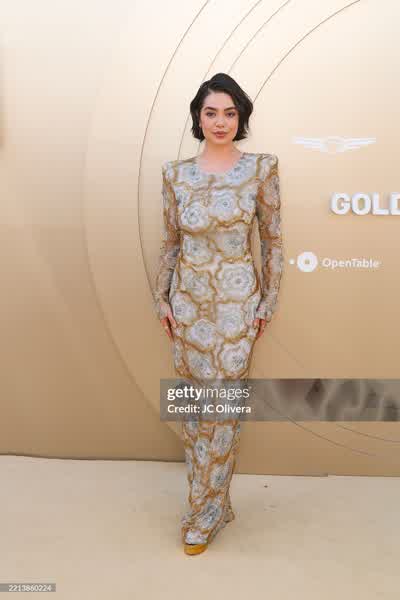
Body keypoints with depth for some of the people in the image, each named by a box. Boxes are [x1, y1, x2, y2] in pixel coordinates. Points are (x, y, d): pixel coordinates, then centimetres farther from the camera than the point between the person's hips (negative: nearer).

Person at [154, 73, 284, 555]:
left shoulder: (261, 167, -3)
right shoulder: (176, 173, 2)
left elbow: (272, 239, 0)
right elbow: (170, 242, 7)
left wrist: (269, 301, -3)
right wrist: (161, 299, 4)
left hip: (236, 300, -2)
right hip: (188, 300, 3)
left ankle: (204, 512, 18)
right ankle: (211, 503, 28)